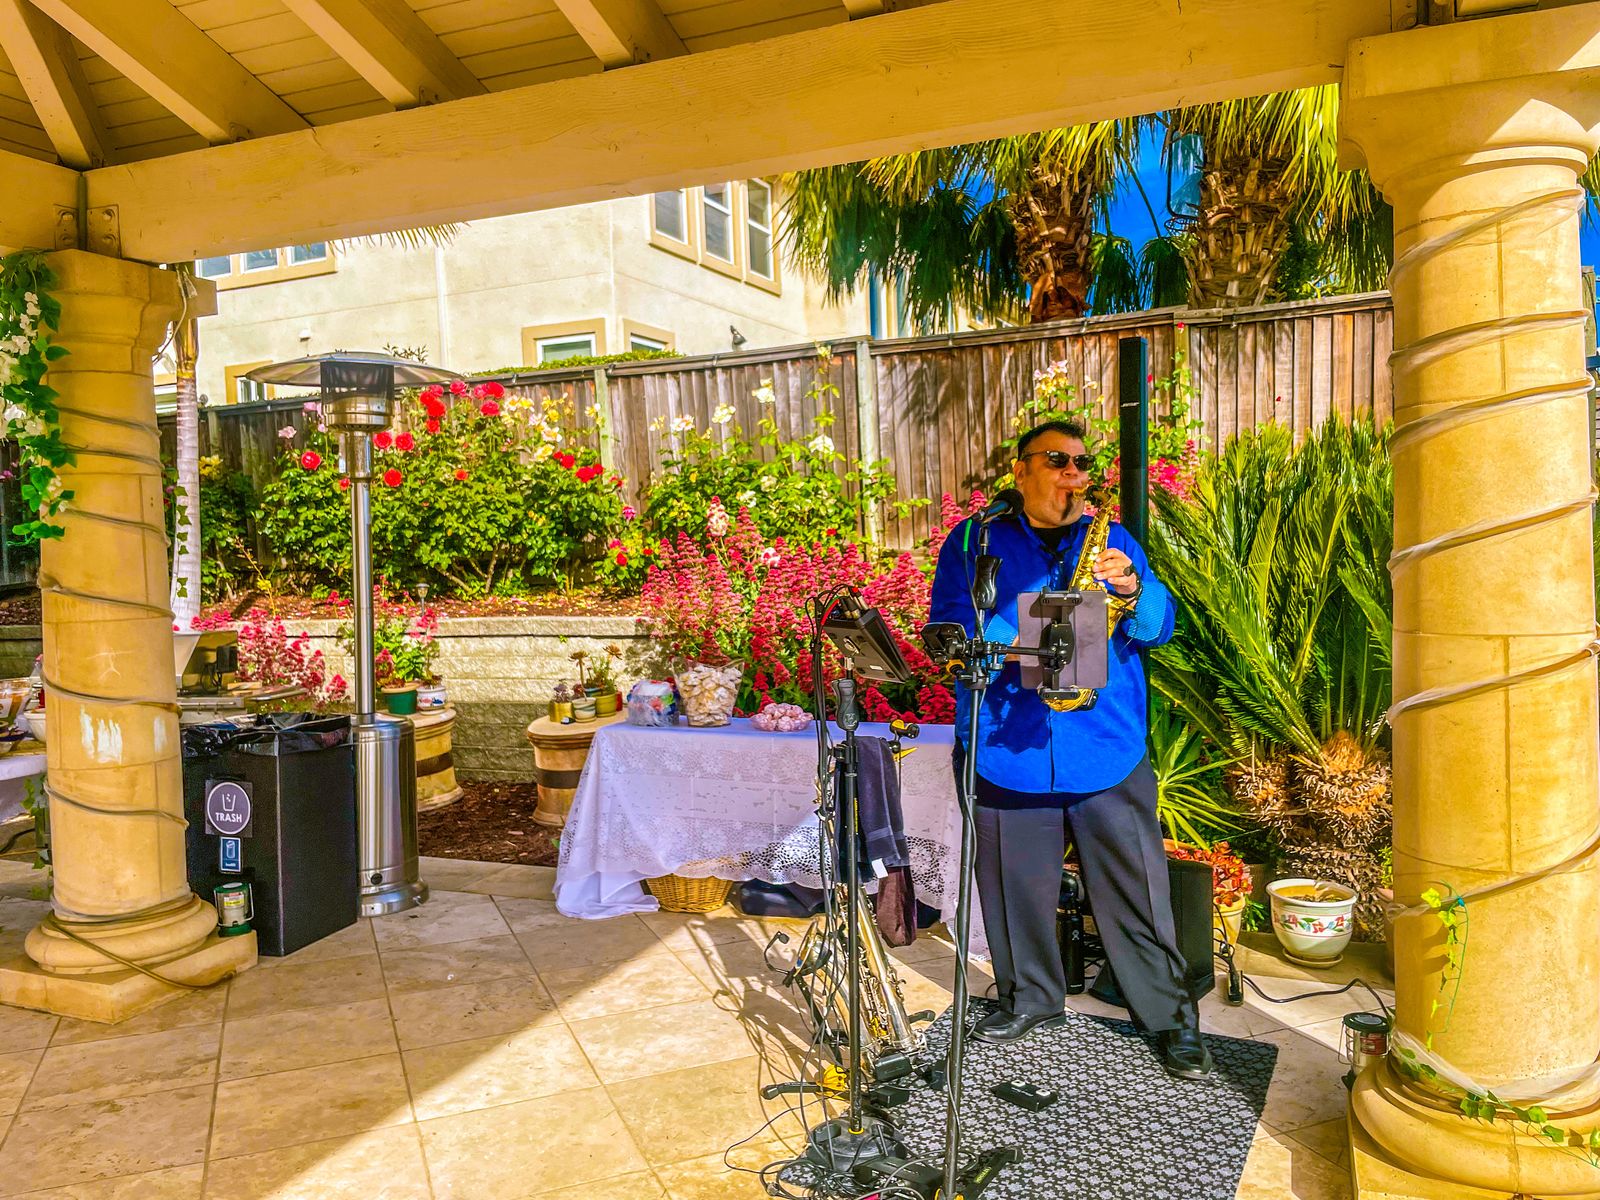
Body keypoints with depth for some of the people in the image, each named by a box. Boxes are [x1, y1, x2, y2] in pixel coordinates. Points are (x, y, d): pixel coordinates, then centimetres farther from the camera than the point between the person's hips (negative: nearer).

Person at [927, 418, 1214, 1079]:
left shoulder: (1113, 540, 13)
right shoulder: (974, 541, 8)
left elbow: (1159, 626, 6)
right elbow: (946, 627, -2)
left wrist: (1134, 588, -16)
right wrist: (1011, 641, -19)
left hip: (1108, 750, 1)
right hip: (1006, 749, 0)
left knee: (1136, 889, 3)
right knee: (1016, 887, 10)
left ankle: (1171, 1016, 20)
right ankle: (1029, 996, 31)